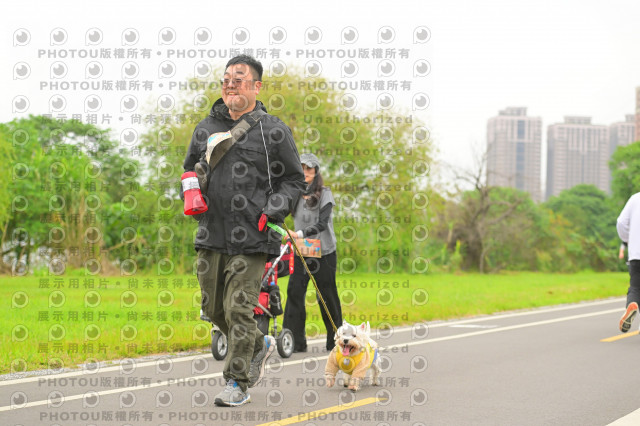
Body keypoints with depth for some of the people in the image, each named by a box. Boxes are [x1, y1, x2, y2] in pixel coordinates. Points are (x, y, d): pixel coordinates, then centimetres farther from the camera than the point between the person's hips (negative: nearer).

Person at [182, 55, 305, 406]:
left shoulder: (274, 131, 2)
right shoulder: (206, 128, 13)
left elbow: (294, 180, 7)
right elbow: (189, 169, 26)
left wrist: (274, 210, -9)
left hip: (252, 237, -5)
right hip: (211, 235, 5)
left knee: (239, 308, -8)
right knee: (213, 308, 11)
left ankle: (238, 383, 2)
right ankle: (260, 345, 36)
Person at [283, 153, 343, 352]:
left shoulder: (324, 194, -3)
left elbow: (322, 223, -14)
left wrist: (300, 234, -27)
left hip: (324, 252, -3)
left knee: (327, 295, 2)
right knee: (294, 291, -10)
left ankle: (336, 339, 17)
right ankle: (295, 341, -8)